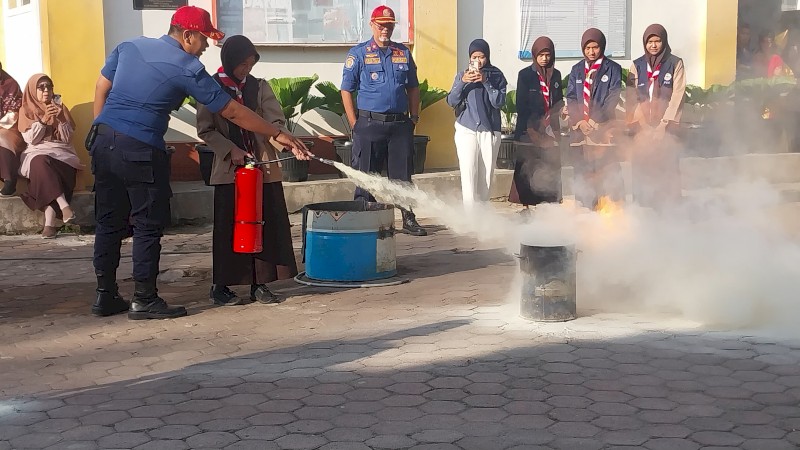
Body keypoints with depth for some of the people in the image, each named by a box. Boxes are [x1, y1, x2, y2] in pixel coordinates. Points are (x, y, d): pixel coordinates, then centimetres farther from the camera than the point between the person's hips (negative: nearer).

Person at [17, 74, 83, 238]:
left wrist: (61, 119, -10)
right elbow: (30, 139, -1)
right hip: (37, 153, 0)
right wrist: (43, 119, -11)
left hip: (61, 152, 0)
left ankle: (49, 221, -42)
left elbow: (68, 138, 5)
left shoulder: (60, 107, 12)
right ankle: (63, 205, -46)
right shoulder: (26, 110, 10)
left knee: (48, 170, -34)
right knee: (40, 163, -38)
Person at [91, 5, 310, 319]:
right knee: (148, 225, 3)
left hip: (102, 139, 7)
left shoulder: (129, 47, 12)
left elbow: (101, 88, 14)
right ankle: (144, 300, 6)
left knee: (109, 222, 12)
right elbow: (232, 111, -5)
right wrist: (278, 135, 1)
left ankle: (105, 296, 18)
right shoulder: (187, 68, -7)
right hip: (140, 151, -7)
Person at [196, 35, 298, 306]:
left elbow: (276, 122, 1)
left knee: (265, 223, 2)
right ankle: (221, 286, 11)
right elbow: (205, 129, -1)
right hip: (228, 169, -2)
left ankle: (260, 283, 13)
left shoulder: (260, 87, 7)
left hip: (264, 165, 2)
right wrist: (231, 150, -12)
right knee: (228, 226, 1)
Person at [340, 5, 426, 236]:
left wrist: (414, 117, 9)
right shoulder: (358, 54, 1)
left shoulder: (403, 53, 12)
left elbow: (413, 88, 18)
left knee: (403, 175, 9)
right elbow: (346, 90, -1)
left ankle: (409, 219, 17)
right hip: (370, 124, -3)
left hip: (400, 124, 3)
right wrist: (355, 124, -7)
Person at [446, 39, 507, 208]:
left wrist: (486, 81, -17)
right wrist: (462, 82, -16)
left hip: (490, 130, 1)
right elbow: (451, 101, -1)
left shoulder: (496, 76, 3)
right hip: (466, 130, -1)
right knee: (468, 172, -10)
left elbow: (499, 102, -7)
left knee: (486, 173, 4)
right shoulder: (462, 75, 5)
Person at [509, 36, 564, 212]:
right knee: (526, 169, -2)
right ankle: (525, 204, 3)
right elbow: (521, 105, -3)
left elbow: (559, 101, 18)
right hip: (529, 130, -3)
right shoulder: (525, 75, 0)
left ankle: (549, 204, 5)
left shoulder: (556, 75, 12)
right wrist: (531, 128, -9)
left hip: (550, 130, 4)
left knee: (551, 168, -1)